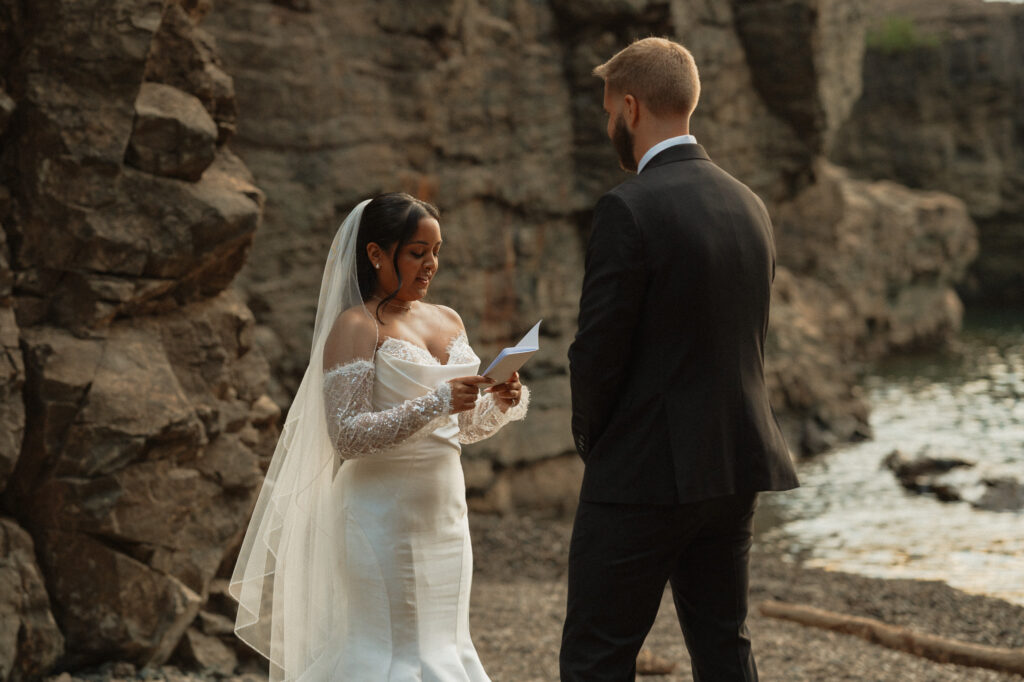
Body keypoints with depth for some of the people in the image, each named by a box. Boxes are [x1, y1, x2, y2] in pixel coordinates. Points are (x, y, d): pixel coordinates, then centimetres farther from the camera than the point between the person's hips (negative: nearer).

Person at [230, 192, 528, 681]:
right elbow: (347, 435, -17)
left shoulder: (447, 322, 12)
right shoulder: (355, 328, -9)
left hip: (444, 515, 7)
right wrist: (437, 404, -23)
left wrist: (501, 403, -1)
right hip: (383, 517, -7)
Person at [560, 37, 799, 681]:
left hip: (645, 477, -8)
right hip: (738, 464, 8)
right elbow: (747, 337, 13)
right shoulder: (749, 205, 9)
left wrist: (592, 442, 3)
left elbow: (598, 350, -15)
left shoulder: (629, 208, -16)